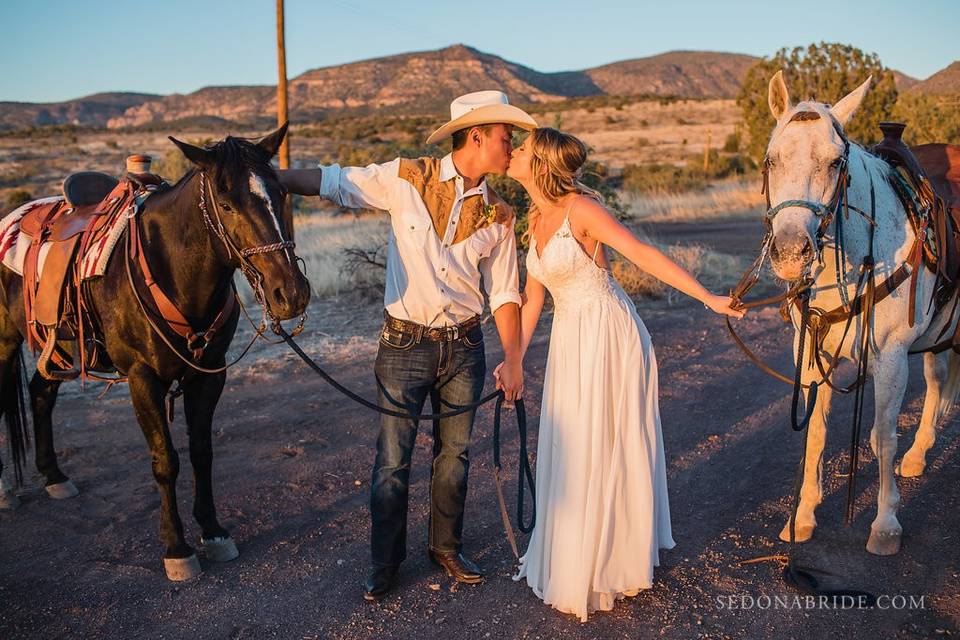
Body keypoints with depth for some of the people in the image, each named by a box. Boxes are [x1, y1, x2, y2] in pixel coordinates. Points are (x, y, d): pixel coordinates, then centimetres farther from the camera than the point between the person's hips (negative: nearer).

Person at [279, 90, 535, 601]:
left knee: (454, 452, 14)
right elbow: (330, 182, -2)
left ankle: (446, 546, 34)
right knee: (392, 461, 3)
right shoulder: (406, 179, -6)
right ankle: (385, 562, 22)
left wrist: (512, 359, -2)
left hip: (464, 347, 3)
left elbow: (504, 292, 4)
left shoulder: (498, 215, 3)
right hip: (404, 343, -3)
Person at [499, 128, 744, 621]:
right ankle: (571, 554, 36)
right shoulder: (536, 218, 9)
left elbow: (644, 255, -19)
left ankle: (604, 567, 24)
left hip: (608, 338, -7)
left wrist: (708, 298, -23)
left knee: (604, 450, 5)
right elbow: (533, 298, 12)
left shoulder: (580, 207, -14)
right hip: (569, 341, 8)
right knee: (569, 450, 16)